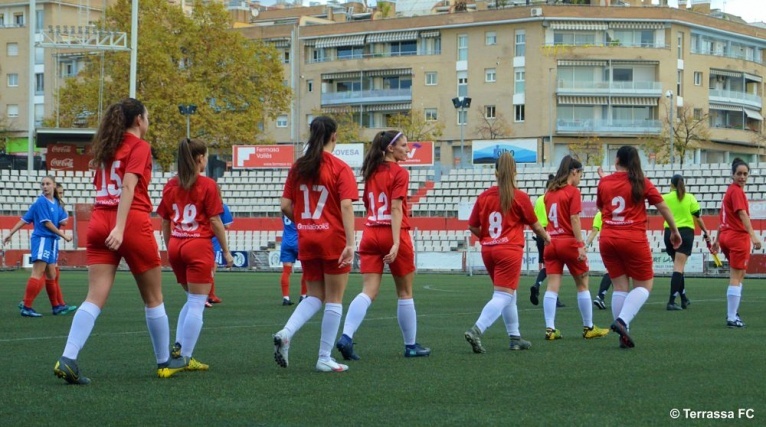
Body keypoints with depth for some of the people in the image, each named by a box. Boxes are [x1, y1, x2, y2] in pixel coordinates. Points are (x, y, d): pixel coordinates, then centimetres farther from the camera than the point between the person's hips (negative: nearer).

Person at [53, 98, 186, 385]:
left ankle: (67, 359, -20)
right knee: (153, 298, 11)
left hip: (99, 222, 6)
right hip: (132, 223, -6)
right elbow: (128, 186, -17)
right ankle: (164, 362, 22)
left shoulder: (106, 147, 16)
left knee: (95, 298, -3)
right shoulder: (140, 147, -4)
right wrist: (119, 228, -25)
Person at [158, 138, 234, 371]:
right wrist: (226, 251, -1)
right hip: (199, 246, -6)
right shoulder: (207, 185, -8)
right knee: (197, 304, -1)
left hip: (175, 246, 6)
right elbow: (215, 222, -8)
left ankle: (178, 345, 12)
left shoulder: (170, 185, 7)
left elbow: (165, 222, 10)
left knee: (192, 300, 22)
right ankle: (187, 358, -3)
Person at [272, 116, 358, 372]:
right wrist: (350, 243, -21)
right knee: (334, 300, 6)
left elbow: (285, 206, 4)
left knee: (314, 297, 15)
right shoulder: (340, 169, -9)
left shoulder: (297, 168, 5)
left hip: (306, 241, 5)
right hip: (333, 240, -5)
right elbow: (346, 206, -17)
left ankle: (286, 333, -10)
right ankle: (325, 359, 7)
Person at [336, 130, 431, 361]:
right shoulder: (399, 173, -8)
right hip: (393, 234, -5)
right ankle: (411, 345, 19)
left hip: (370, 233, 6)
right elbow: (396, 208, -17)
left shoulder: (372, 172, 12)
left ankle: (346, 336, -21)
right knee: (405, 292, 9)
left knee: (368, 291, -1)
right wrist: (396, 243, -22)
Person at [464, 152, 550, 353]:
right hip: (510, 250, -5)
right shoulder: (520, 197, -7)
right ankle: (476, 331, -24)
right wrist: (546, 238, 24)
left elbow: (472, 227, 6)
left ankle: (515, 337, 25)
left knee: (509, 294, 19)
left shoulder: (484, 196, 3)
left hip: (488, 251, 5)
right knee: (503, 296, -7)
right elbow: (535, 225, 4)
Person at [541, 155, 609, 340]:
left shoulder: (549, 192, 11)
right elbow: (574, 220, -15)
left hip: (551, 242, 6)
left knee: (552, 287, 1)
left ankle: (550, 329, -6)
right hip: (569, 242, -6)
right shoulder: (573, 192, -9)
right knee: (582, 285, 8)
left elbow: (549, 216, 12)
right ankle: (588, 328, 14)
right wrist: (581, 246, -16)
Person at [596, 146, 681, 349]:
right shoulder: (641, 183, -2)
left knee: (620, 287, 10)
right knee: (644, 286, 7)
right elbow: (662, 206, 0)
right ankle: (622, 321, -15)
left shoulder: (604, 182, 5)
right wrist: (674, 230, 11)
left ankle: (623, 336, 6)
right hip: (633, 239, -3)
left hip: (607, 239, 3)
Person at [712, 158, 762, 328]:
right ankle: (732, 318, -3)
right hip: (738, 237, -9)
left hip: (726, 236, 9)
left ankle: (732, 312, 24)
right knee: (736, 278, -4)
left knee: (738, 275, 21)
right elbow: (743, 214, -26)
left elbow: (723, 217, 20)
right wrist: (753, 236, -35)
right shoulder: (737, 191, -13)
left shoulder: (730, 190, 14)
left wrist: (718, 240, 26)